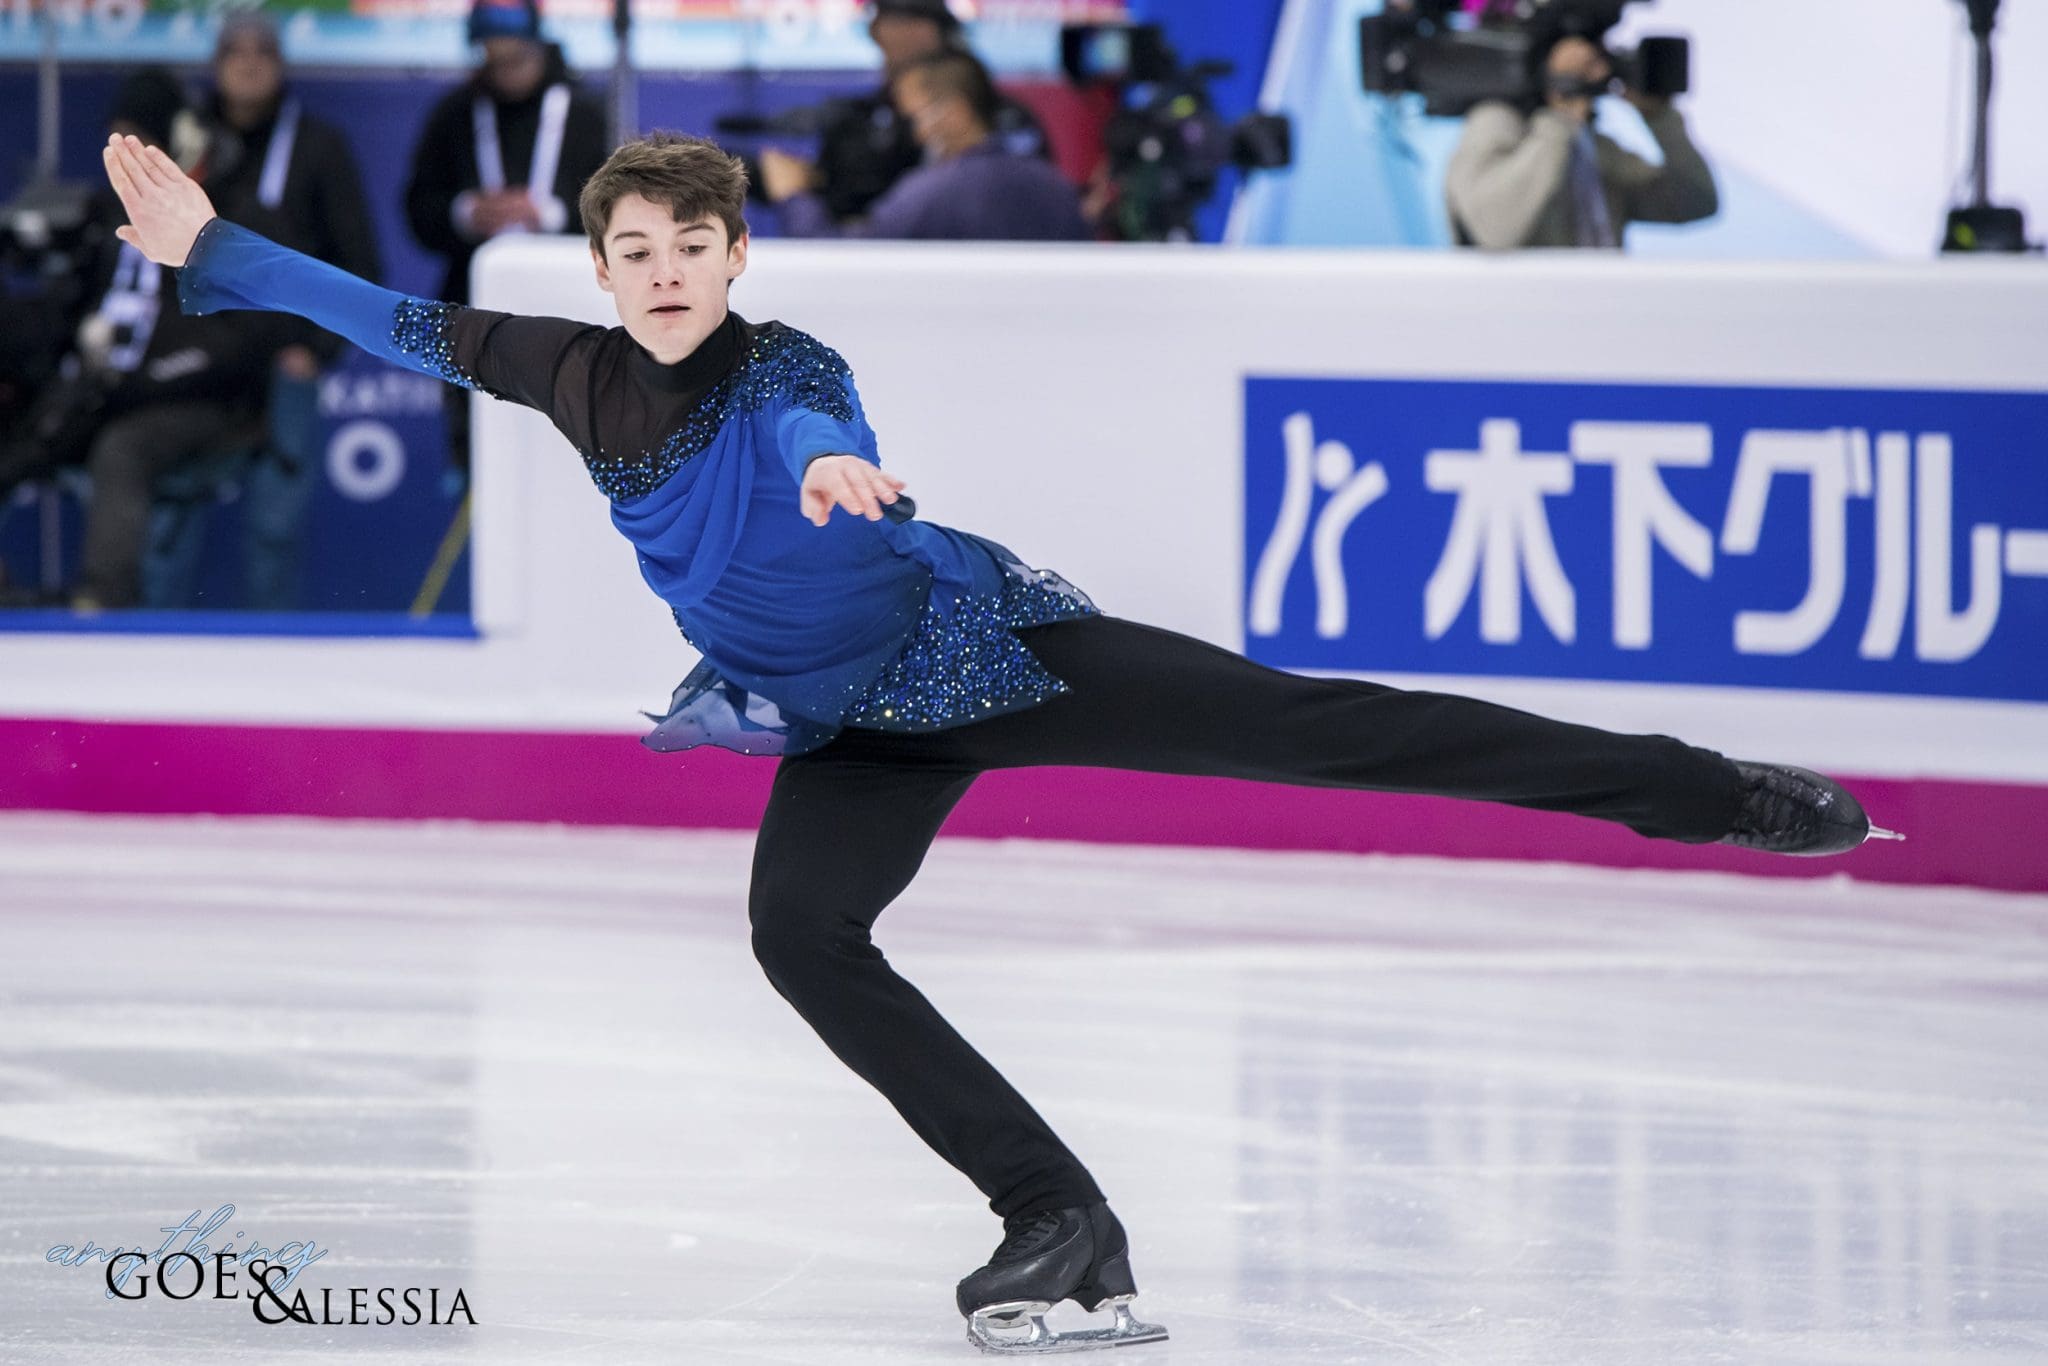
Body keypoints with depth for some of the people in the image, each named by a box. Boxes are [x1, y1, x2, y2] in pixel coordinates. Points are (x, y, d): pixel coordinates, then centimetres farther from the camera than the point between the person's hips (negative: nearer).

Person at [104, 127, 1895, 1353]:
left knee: (1323, 729, -14)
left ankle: (1712, 793, -14)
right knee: (801, 929, -21)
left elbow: (821, 431, -44)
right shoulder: (577, 377, -3)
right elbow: (394, 319, 5)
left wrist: (840, 472, -67)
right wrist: (207, 246, 1)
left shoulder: (785, 369, -20)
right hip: (855, 729, 5)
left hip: (992, 646, -5)